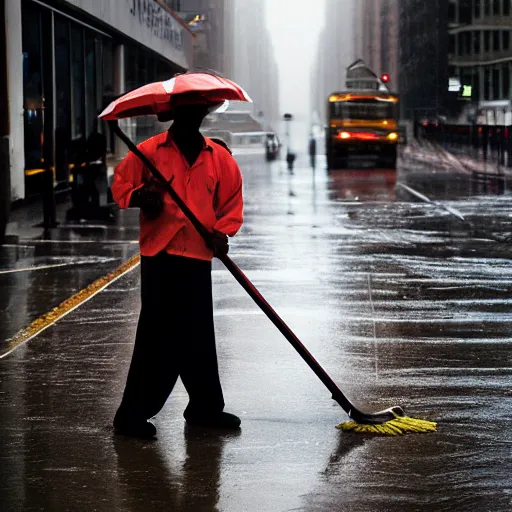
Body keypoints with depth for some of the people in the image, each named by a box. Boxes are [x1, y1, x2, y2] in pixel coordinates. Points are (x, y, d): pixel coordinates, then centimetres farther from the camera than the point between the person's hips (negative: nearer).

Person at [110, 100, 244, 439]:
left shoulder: (220, 157, 8)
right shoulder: (148, 152, 0)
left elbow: (233, 200, 15)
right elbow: (120, 185, 7)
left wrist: (223, 232, -1)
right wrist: (138, 197, -14)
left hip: (199, 256, 4)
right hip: (159, 254, -3)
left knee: (198, 337, 12)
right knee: (159, 334, -6)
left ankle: (205, 408, 24)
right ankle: (133, 414, 1)